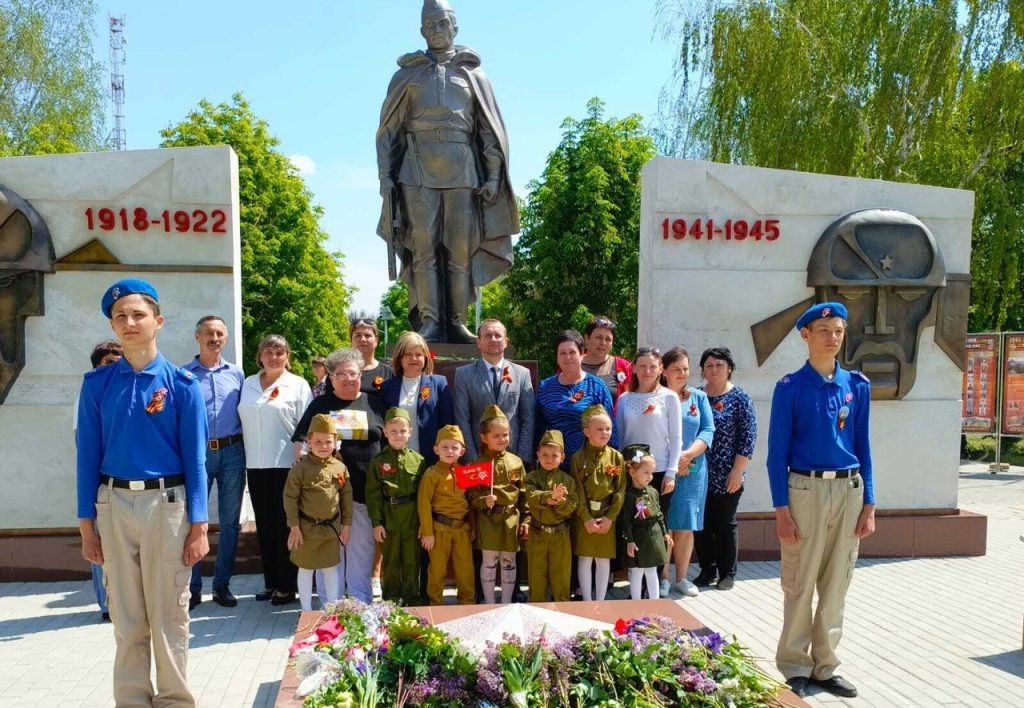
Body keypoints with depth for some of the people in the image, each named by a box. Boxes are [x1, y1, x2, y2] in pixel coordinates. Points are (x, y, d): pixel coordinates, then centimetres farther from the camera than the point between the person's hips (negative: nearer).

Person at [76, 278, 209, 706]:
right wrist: (86, 524, 4)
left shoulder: (181, 384, -4)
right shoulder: (97, 383, 2)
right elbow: (88, 455, 5)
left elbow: (194, 459, -3)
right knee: (126, 617, 13)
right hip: (113, 505, 2)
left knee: (169, 615, 8)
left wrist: (198, 526, -6)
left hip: (166, 504, -2)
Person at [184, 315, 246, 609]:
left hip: (232, 453, 2)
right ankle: (192, 586, 11)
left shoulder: (236, 374, 9)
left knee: (230, 522, 7)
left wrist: (243, 448, 4)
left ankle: (222, 584, 18)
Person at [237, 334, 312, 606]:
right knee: (264, 524, 11)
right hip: (255, 465, 4)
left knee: (285, 524, 2)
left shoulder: (298, 385, -1)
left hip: (286, 465, -4)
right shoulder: (248, 384, 12)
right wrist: (243, 460, 8)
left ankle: (287, 585, 11)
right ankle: (270, 581, 22)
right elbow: (243, 423, 13)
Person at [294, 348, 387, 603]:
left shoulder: (374, 404, 9)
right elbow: (301, 441, 9)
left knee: (362, 546, 5)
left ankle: (361, 602, 17)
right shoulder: (319, 405, 9)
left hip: (364, 489, 1)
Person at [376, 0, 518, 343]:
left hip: (463, 171, 1)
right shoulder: (408, 74, 16)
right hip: (418, 170, 0)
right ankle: (428, 321, -6)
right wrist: (385, 176, 3)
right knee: (424, 246, -7)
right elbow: (388, 131, 13)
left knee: (461, 248, -3)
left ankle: (455, 322, 0)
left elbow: (491, 131, 12)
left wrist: (493, 175, 2)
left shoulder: (472, 74, 17)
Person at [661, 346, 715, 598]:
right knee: (663, 527, -2)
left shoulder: (699, 397, 11)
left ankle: (681, 578, 20)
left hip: (693, 470, 3)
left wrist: (688, 454, -12)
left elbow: (708, 431, 4)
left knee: (686, 528, 7)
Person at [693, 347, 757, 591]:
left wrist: (737, 471, -11)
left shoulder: (740, 398, -3)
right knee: (701, 523, 8)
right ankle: (707, 570, 22)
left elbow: (748, 437, -7)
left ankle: (727, 573, 20)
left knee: (725, 524, 6)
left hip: (727, 476, -3)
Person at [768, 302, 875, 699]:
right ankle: (795, 667, 19)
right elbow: (777, 452, -5)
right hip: (806, 490, -4)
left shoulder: (857, 385, 7)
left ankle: (825, 666, 25)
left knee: (836, 585, 12)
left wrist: (868, 504, 5)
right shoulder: (790, 387, -5)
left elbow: (863, 446, 10)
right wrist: (781, 509, -11)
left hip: (849, 491, 4)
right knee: (800, 584, 4)